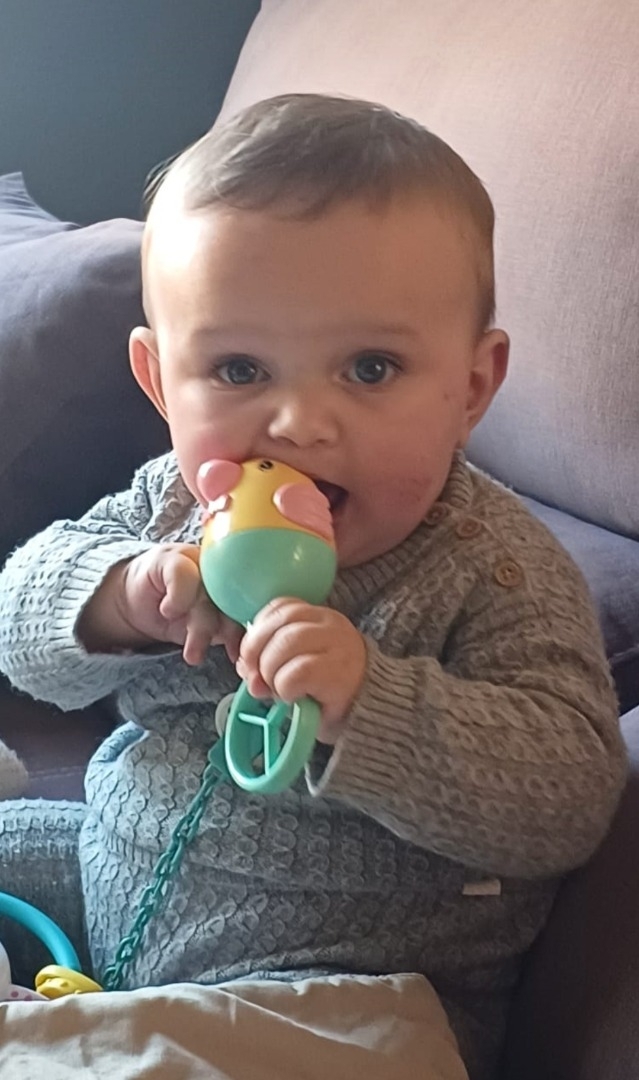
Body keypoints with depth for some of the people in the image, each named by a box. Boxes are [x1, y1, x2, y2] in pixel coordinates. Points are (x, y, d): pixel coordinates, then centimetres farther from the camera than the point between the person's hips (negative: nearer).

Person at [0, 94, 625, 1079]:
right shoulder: (175, 503, -4)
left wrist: (368, 700, -40)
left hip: (337, 970, -6)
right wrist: (123, 598, -22)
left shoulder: (498, 570, -20)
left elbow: (567, 797, -27)